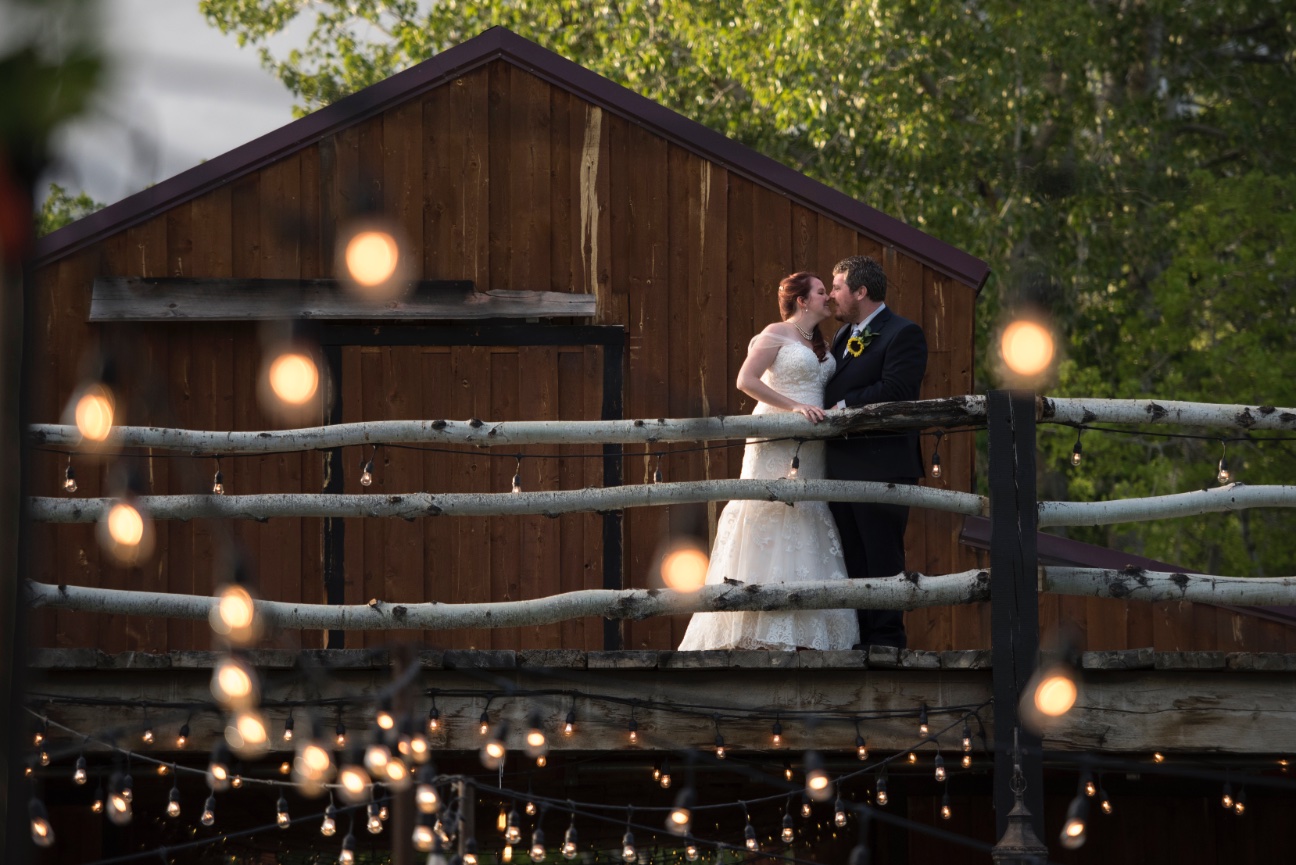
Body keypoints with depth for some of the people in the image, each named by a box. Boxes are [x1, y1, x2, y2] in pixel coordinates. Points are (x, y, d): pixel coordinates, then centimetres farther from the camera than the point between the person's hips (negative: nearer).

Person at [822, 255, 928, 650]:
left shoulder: (903, 334, -7)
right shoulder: (843, 336, 21)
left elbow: (895, 389, -19)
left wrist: (844, 406, -15)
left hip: (881, 466, -9)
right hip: (842, 466, 9)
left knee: (881, 557, -6)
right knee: (851, 558, 10)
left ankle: (886, 637, -4)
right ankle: (858, 637, 14)